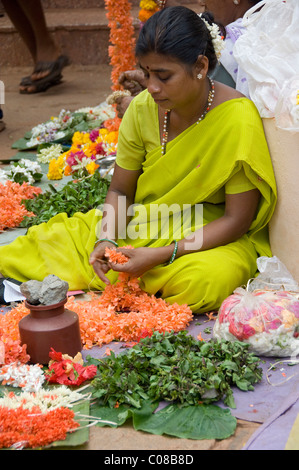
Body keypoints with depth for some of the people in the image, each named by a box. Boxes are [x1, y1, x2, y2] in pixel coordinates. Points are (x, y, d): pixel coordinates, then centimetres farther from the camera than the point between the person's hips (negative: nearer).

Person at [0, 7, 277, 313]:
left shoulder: (237, 119, -22)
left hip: (215, 237, -4)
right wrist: (106, 240, -19)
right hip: (144, 223, 4)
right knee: (50, 240, -13)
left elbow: (237, 219, -20)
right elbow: (120, 190, 2)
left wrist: (160, 255, -27)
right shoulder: (143, 108, -8)